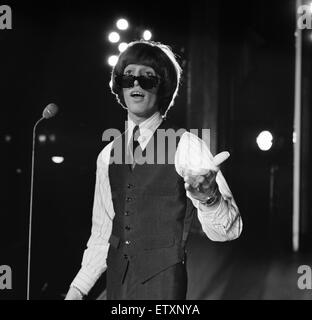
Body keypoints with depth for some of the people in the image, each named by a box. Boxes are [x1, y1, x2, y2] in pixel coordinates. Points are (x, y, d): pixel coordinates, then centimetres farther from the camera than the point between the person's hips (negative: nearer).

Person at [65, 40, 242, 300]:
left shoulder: (186, 147, -10)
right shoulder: (108, 155, 6)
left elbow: (229, 230, -17)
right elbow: (103, 232, 13)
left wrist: (208, 196, -36)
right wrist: (78, 288, 6)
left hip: (162, 281, -4)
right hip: (116, 280, 5)